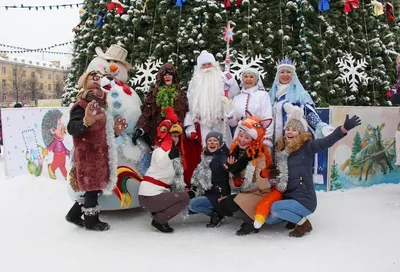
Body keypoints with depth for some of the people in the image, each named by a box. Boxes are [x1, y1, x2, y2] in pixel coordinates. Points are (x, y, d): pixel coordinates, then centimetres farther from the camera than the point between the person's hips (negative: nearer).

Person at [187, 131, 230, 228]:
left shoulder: (223, 157, -13)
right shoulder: (205, 157, 11)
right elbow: (198, 175, 20)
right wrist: (192, 189, 12)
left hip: (218, 196, -9)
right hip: (207, 194, 9)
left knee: (192, 204, -24)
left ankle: (216, 215, -4)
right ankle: (215, 210, 6)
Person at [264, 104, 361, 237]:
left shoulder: (306, 147, -11)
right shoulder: (281, 149, 7)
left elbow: (326, 142, -29)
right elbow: (277, 173, 22)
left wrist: (344, 128, -42)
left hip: (304, 200, -7)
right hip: (288, 197, 7)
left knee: (275, 207, -26)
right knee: (269, 219, 3)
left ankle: (303, 223, -3)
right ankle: (297, 216, 21)